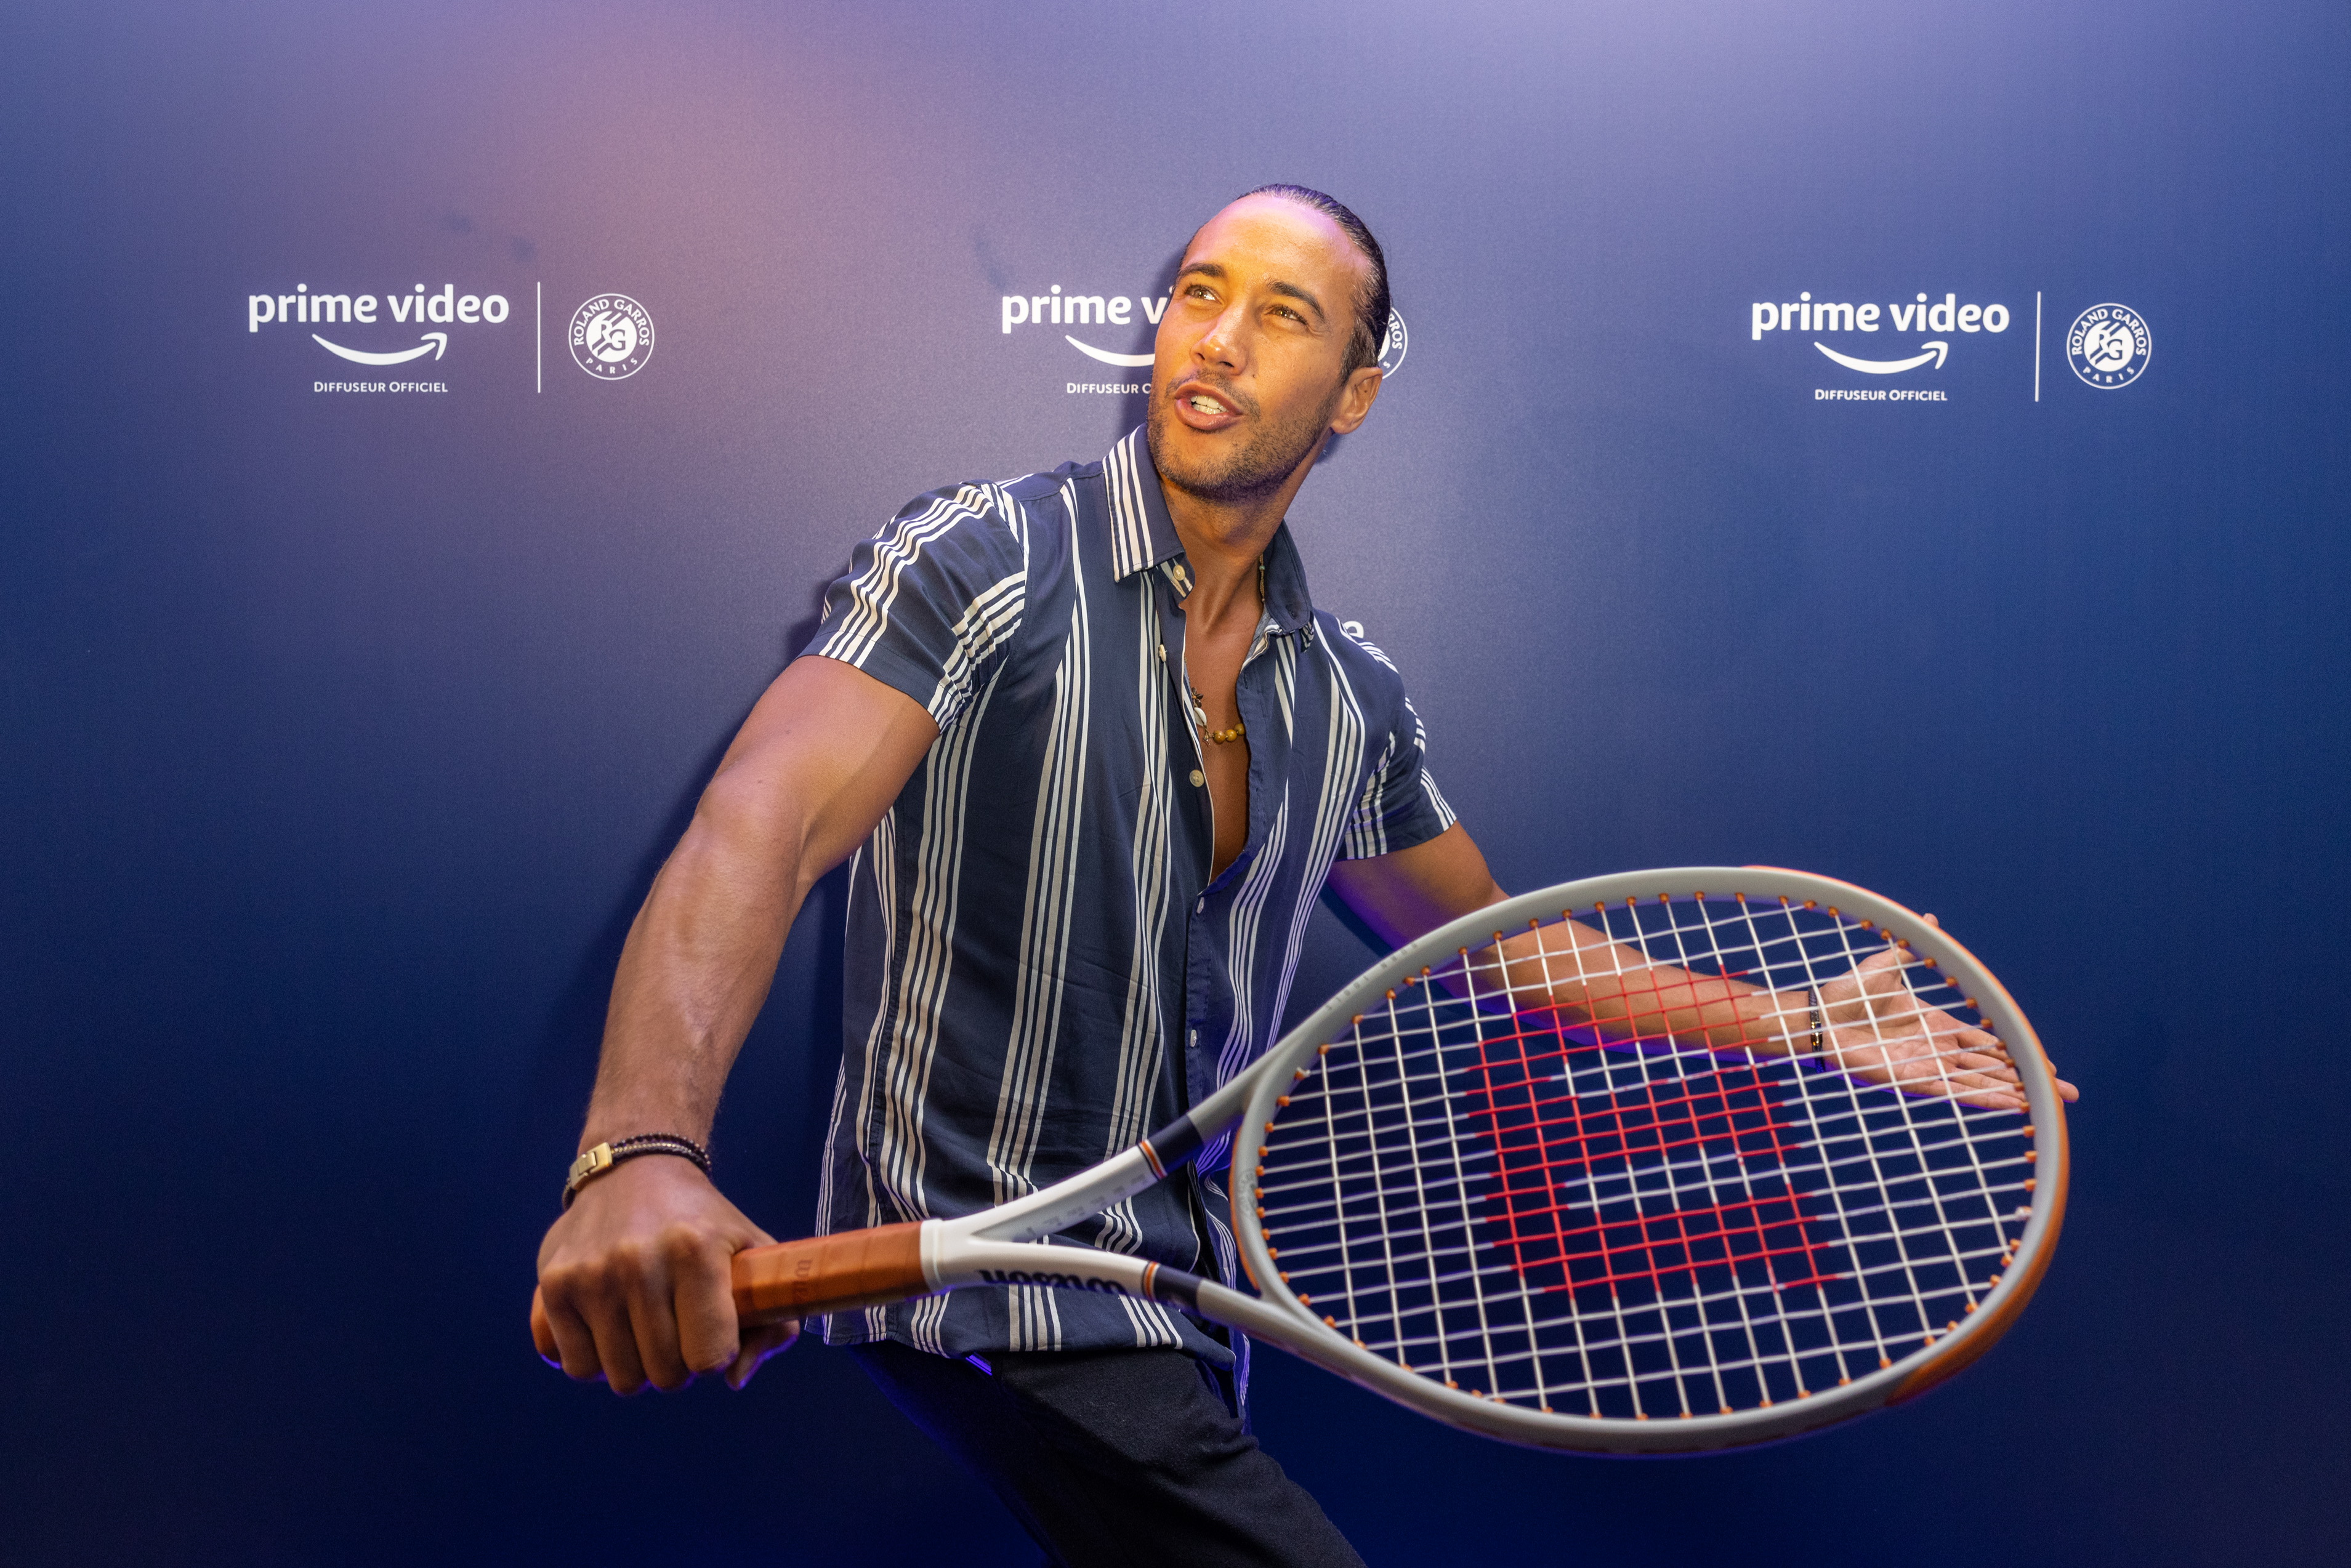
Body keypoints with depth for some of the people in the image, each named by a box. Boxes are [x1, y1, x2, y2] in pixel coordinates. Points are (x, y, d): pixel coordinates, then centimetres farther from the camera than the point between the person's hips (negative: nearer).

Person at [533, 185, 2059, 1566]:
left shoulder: (1352, 694, 7)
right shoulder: (984, 564, -11)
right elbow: (762, 829, -26)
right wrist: (646, 1150, -44)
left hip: (1184, 1300, 7)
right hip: (989, 1275, -7)